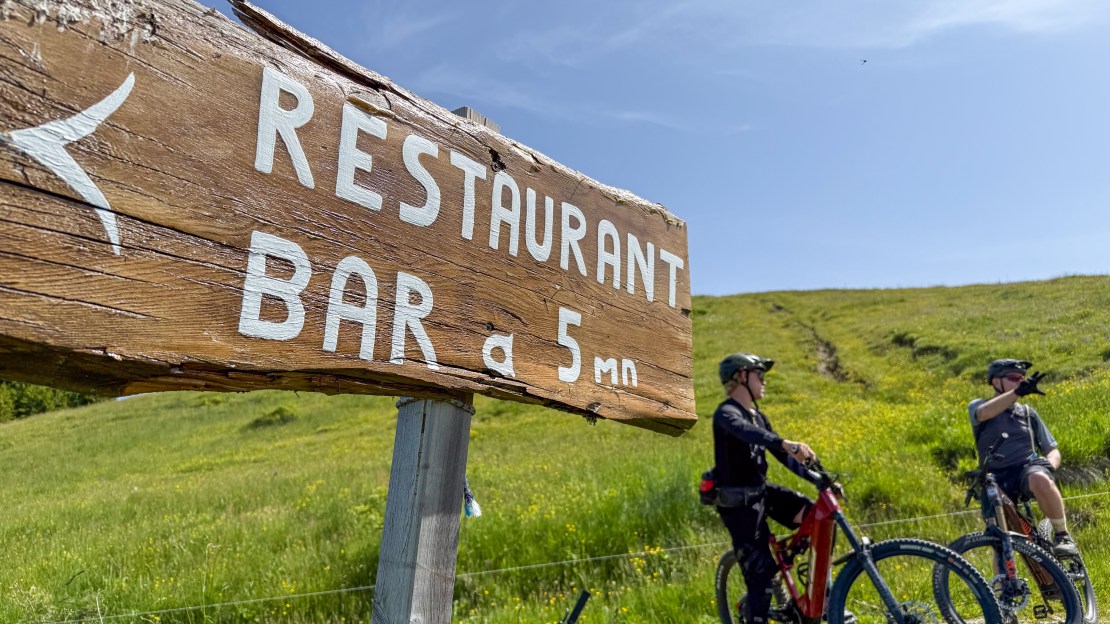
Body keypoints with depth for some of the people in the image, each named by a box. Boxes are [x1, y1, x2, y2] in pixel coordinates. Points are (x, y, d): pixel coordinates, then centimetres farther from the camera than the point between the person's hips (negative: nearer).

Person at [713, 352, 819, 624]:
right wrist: (786, 443, -54)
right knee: (762, 575, -7)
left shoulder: (759, 417, 13)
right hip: (739, 503, -8)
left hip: (762, 492, 8)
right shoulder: (726, 413, -16)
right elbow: (744, 432, -38)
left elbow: (782, 455, 10)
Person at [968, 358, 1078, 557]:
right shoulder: (977, 406, 7)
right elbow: (984, 413, -21)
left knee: (1040, 479, -35)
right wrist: (1018, 391, -35)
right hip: (996, 481, -1)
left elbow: (1053, 451, 16)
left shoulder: (1028, 412, 18)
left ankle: (1063, 536, -17)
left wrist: (1049, 465, -9)